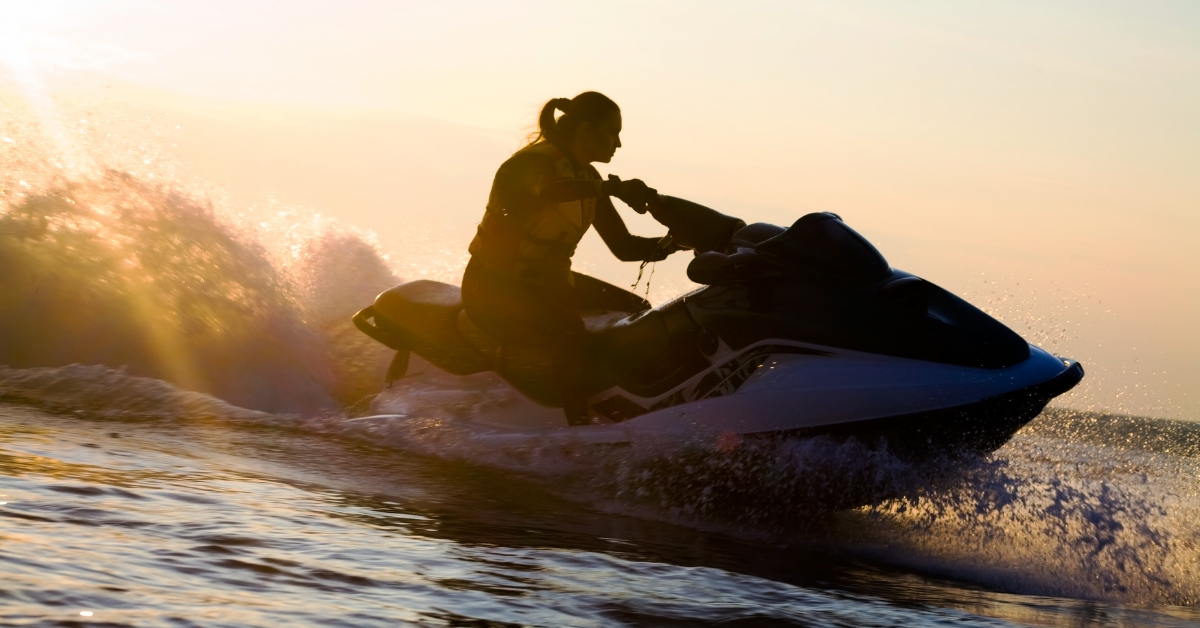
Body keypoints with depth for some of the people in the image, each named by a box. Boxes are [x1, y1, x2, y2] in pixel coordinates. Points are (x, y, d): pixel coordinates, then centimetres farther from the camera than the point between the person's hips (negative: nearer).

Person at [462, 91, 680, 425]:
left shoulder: (588, 179, 9)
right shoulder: (534, 161, -17)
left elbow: (623, 246, 7)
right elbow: (550, 188, -44)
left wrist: (674, 243, -9)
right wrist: (614, 187, -48)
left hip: (547, 283, 10)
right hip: (494, 288, -10)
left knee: (638, 312, 7)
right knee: (567, 329, -37)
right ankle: (580, 425, -33)